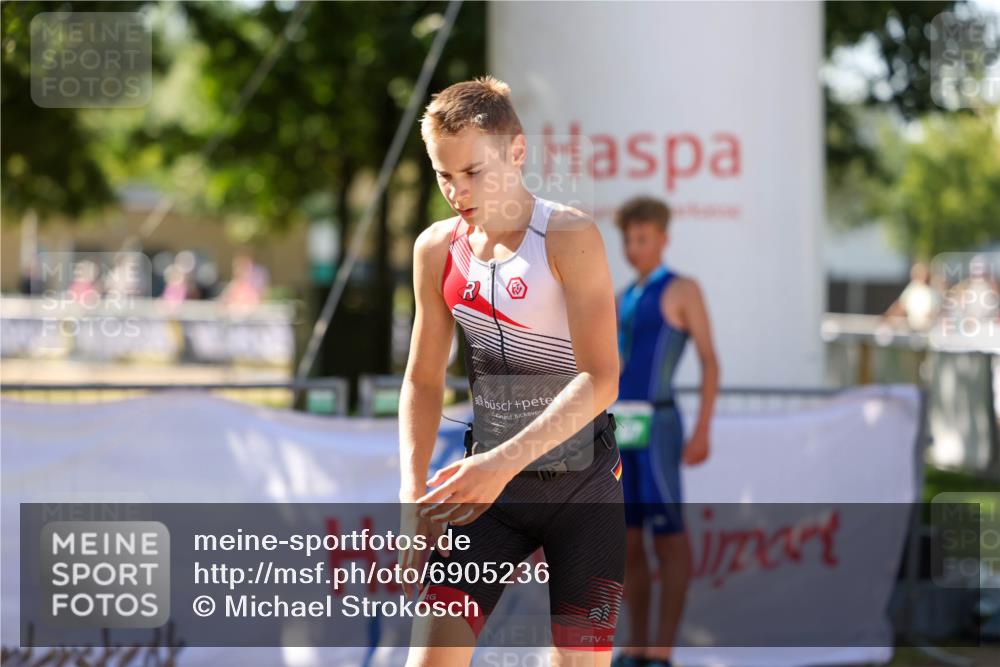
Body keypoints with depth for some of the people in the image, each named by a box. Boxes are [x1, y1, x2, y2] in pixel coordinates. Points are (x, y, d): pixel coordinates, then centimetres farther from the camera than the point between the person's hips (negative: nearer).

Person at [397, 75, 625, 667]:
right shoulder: (437, 249, 2)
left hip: (582, 485, -4)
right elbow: (423, 381, 10)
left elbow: (600, 380, -21)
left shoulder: (570, 237, -14)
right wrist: (414, 490, -3)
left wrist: (505, 460, -30)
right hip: (488, 485, 4)